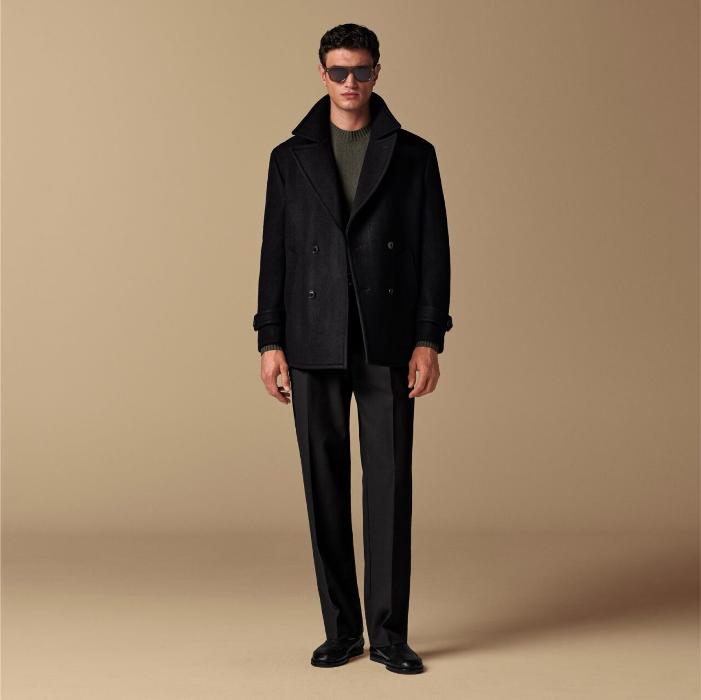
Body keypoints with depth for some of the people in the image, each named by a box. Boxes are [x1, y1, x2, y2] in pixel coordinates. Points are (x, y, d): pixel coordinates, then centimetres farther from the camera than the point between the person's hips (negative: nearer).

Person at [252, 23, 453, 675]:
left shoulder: (413, 154, 5)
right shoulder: (291, 157, 9)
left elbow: (433, 252, 2)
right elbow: (275, 253, 7)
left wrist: (429, 341, -6)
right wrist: (270, 341, -1)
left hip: (386, 346, -1)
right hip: (314, 348, 1)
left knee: (389, 485, -2)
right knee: (325, 487, 4)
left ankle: (389, 632, 7)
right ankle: (341, 629, 16)